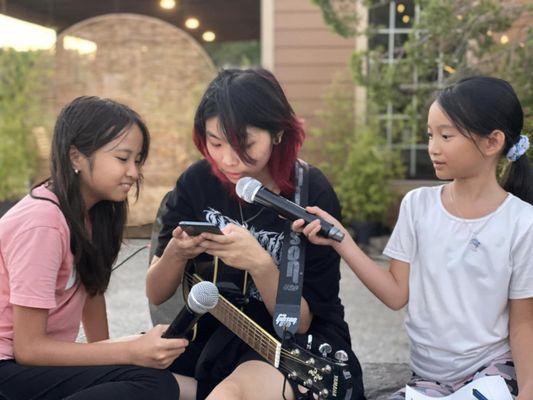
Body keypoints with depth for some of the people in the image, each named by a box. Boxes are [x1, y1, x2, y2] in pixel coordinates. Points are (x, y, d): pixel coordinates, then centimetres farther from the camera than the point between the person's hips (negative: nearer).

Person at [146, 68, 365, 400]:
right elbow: (156, 295, 0)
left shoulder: (312, 194, -16)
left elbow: (298, 321, -13)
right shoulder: (197, 181, -7)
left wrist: (260, 264, -30)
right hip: (214, 335, 5)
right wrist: (176, 253, -22)